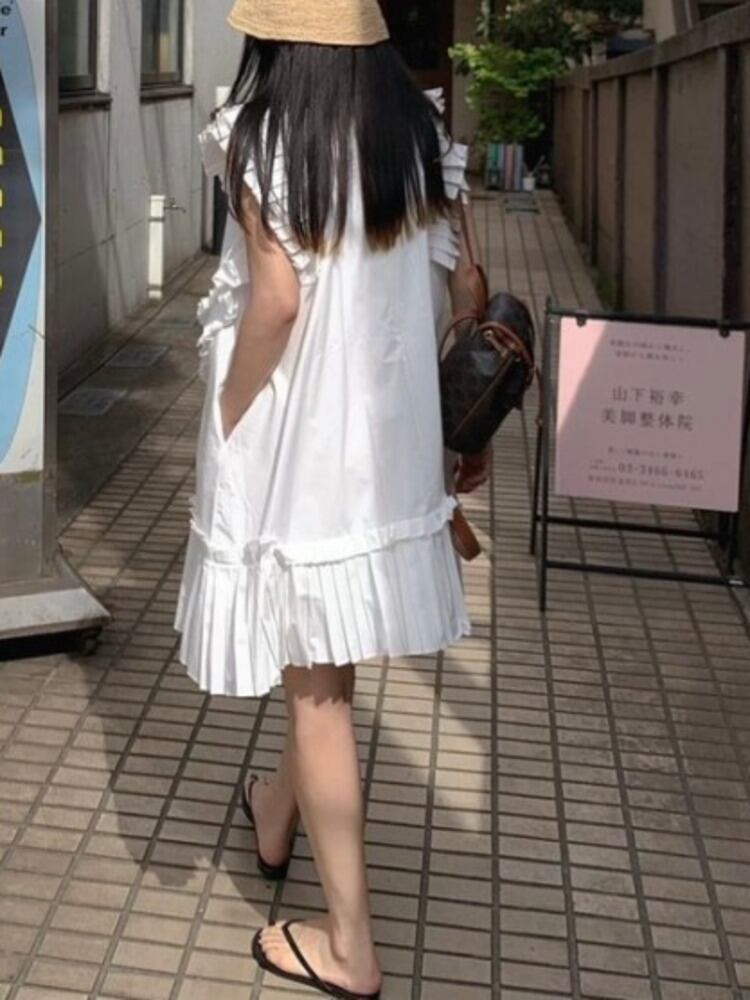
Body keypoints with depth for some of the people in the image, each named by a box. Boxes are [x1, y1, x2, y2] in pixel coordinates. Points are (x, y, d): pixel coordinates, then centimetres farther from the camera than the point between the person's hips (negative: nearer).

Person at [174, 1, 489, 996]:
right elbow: (464, 291, 5)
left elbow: (277, 298, -22)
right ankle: (278, 813, 49)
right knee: (326, 652, 24)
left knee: (316, 678, 4)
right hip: (390, 432, 6)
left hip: (296, 434, -6)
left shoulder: (261, 137, -12)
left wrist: (225, 424, -10)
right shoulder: (420, 134, 4)